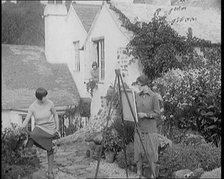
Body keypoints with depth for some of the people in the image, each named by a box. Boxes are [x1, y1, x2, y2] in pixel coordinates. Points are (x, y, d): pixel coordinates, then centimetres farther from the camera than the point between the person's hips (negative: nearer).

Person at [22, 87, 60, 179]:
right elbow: (26, 120, -14)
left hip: (50, 129, -1)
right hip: (39, 128, 1)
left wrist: (57, 129, 1)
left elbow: (55, 115, 1)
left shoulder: (50, 103, -13)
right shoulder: (32, 107, -12)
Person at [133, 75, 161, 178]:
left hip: (150, 130, -4)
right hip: (139, 129, 4)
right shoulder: (137, 96, 7)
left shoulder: (153, 97, -6)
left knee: (151, 152, 1)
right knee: (138, 151, 7)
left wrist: (145, 114, -18)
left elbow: (157, 114, -7)